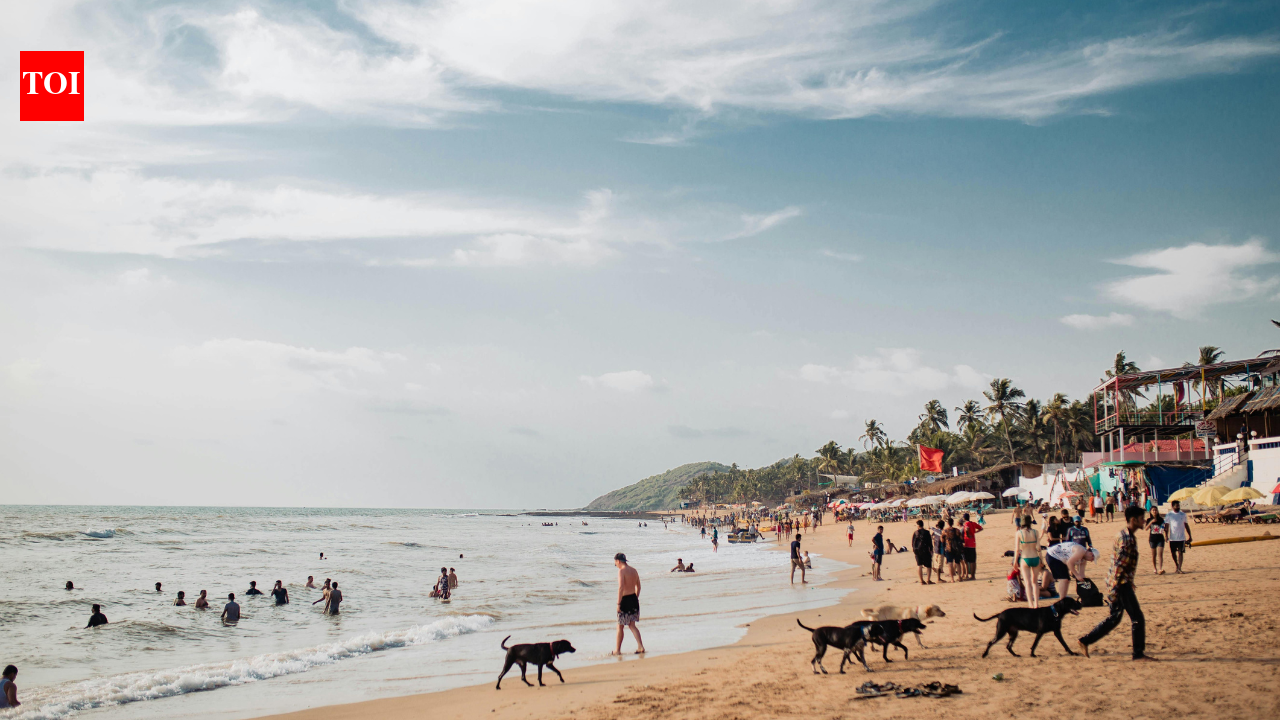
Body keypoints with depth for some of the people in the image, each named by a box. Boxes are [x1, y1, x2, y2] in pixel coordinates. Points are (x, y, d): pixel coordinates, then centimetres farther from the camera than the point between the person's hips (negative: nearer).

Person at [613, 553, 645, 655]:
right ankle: (640, 646, 0)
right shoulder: (634, 570, 10)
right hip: (634, 599, 7)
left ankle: (617, 650, 16)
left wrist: (618, 603, -21)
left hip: (625, 600, -7)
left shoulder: (621, 571, -14)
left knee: (620, 626, 6)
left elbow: (621, 588, -23)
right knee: (632, 625, 12)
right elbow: (638, 586, 17)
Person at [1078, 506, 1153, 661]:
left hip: (1123, 583, 10)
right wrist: (1113, 589, -23)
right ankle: (1138, 653, 7)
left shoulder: (1127, 535, 14)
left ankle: (1085, 641, 17)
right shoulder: (1126, 538, -19)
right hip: (1121, 584, -10)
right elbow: (1118, 566, -22)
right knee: (1138, 618, -1)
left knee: (1114, 618, 15)